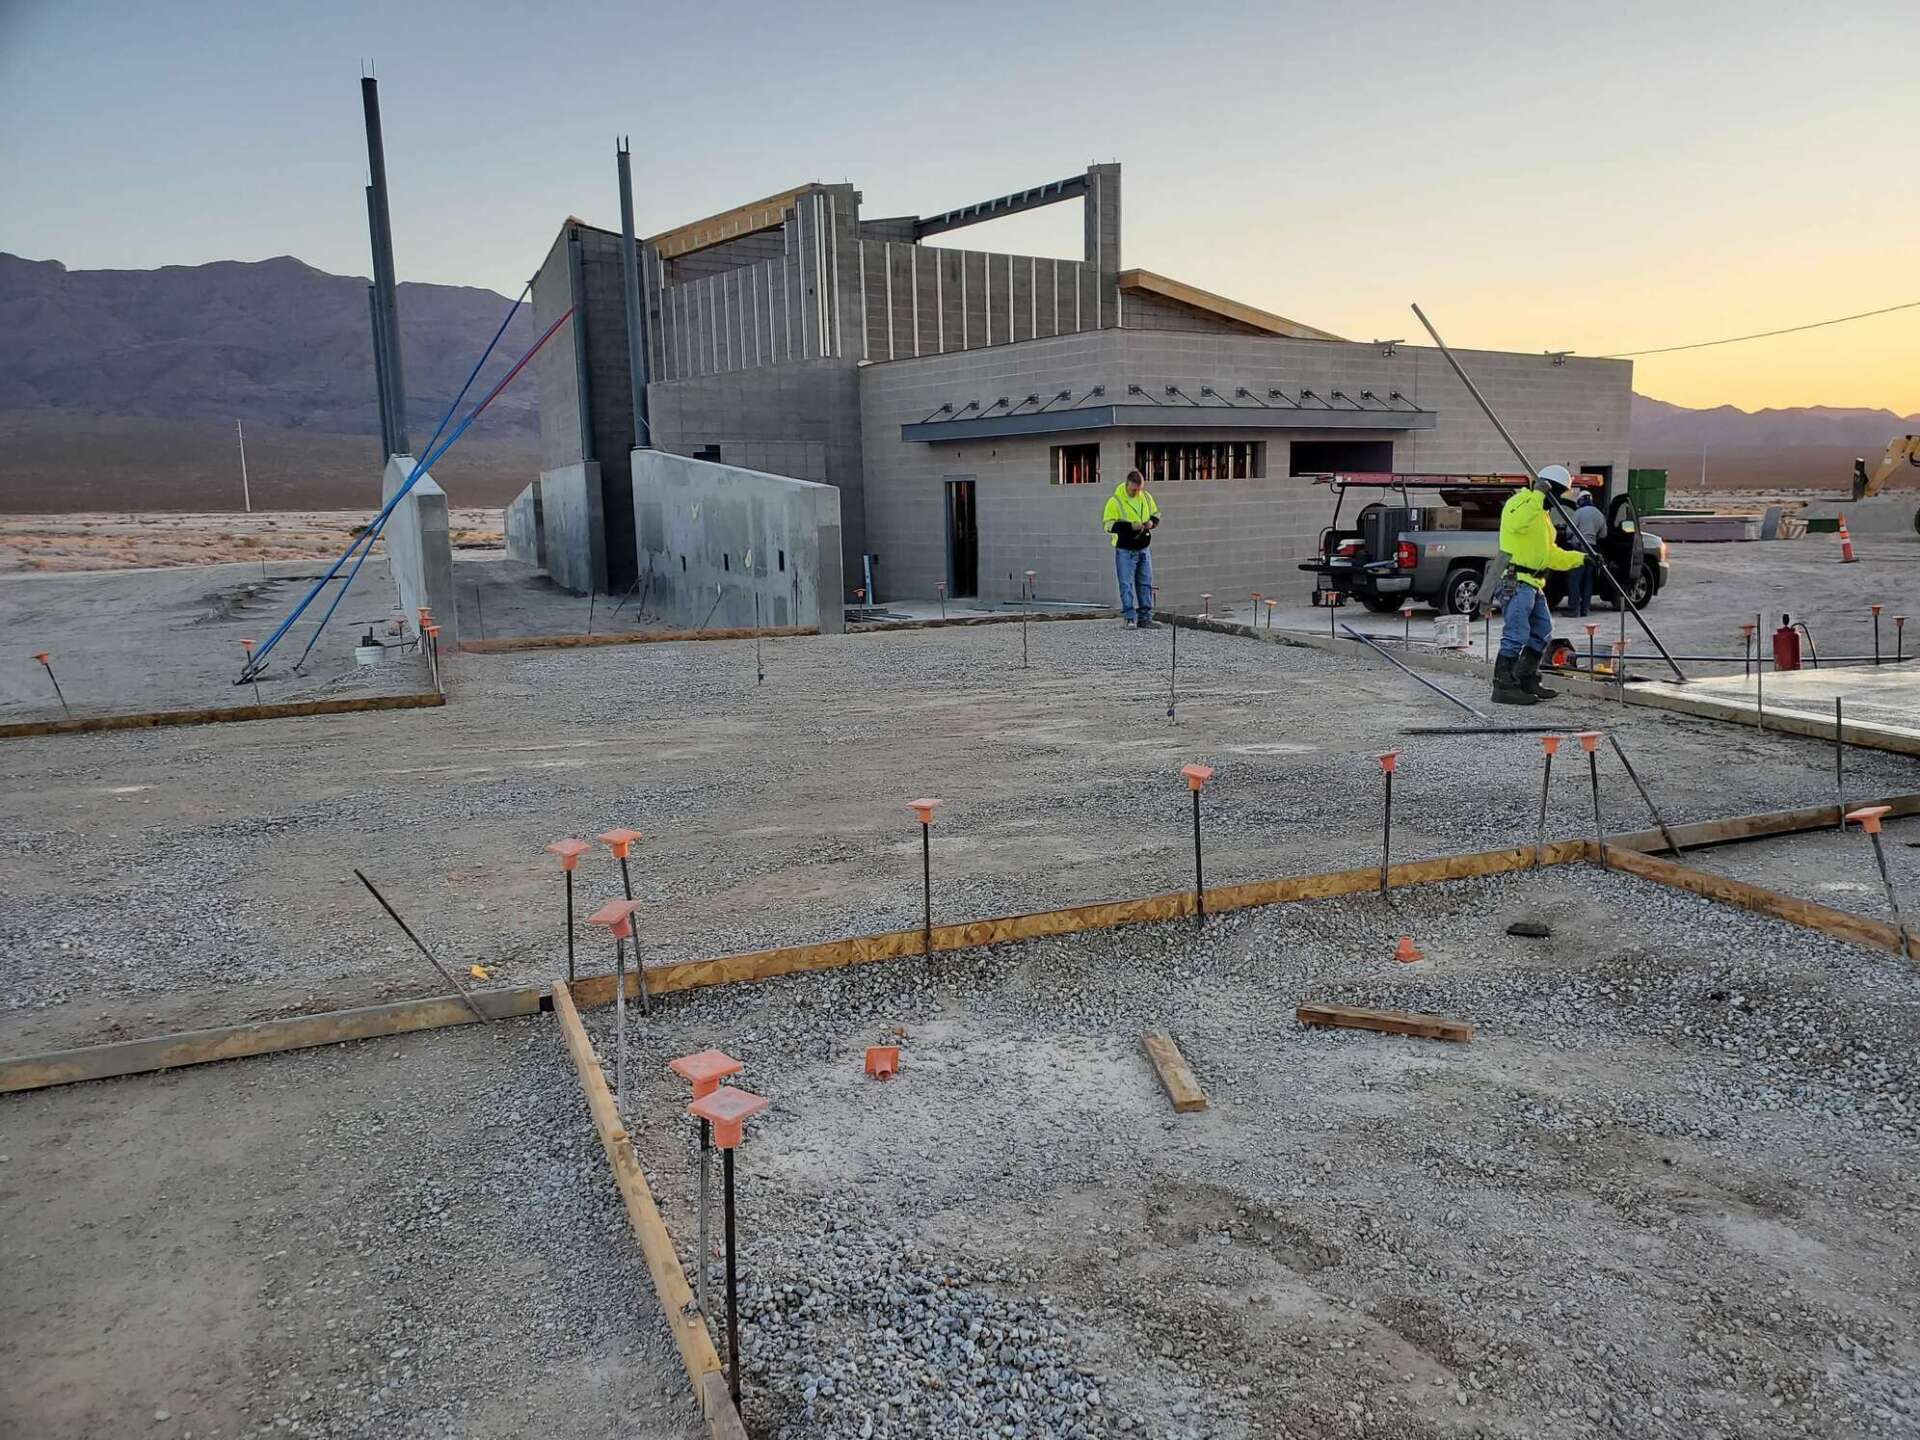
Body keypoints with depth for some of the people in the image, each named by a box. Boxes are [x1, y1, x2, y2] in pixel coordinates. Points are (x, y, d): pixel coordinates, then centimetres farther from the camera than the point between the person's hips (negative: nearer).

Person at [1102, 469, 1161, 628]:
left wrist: (1152, 522, -6)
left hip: (1143, 549, 5)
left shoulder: (1146, 497, 5)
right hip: (1125, 550, -5)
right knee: (1127, 585, -7)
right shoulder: (1115, 501, -11)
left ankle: (1145, 618, 14)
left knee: (1146, 584, 7)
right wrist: (1130, 526, -24)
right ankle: (1129, 618, -4)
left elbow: (1156, 514, 18)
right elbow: (1108, 525, -15)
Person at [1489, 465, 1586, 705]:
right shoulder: (1520, 502, -6)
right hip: (1515, 580, -11)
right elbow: (1516, 523, -31)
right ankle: (1503, 687, -11)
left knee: (1542, 633, 14)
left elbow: (1550, 553, 28)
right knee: (1516, 635, -13)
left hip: (1533, 582, 11)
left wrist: (1581, 559, 21)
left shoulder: (1541, 513, 26)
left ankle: (1527, 681, 23)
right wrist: (1537, 496, -28)